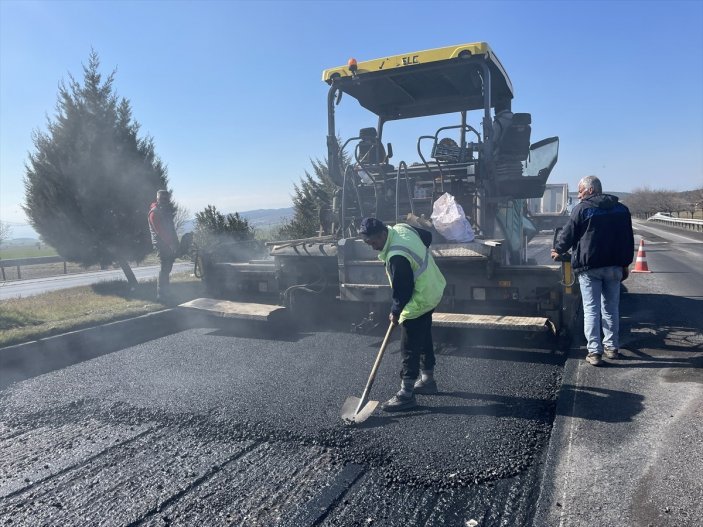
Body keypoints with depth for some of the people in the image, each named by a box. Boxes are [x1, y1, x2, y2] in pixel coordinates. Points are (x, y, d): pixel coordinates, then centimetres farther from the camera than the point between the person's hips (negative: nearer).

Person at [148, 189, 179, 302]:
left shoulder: (166, 211, 20)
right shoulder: (154, 213, -8)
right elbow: (160, 231, -16)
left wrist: (175, 243, 12)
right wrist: (170, 244, -20)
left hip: (169, 245, 8)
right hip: (162, 245, -8)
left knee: (167, 268, 10)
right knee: (165, 268, -11)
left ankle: (165, 293, 17)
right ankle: (161, 295, -7)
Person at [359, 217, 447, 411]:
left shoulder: (396, 257, -31)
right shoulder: (401, 228, -4)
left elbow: (403, 290, -23)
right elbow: (427, 236, 14)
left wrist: (395, 312, -7)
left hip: (419, 301, -10)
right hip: (432, 290, 10)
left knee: (409, 349, -2)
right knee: (424, 339, 22)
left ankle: (406, 395, 8)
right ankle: (427, 380, 38)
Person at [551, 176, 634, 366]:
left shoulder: (581, 209, -7)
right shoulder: (621, 209, 10)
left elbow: (568, 234, -2)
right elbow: (628, 239, 13)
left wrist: (558, 250, 17)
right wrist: (625, 264, 19)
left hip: (589, 267, -5)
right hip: (614, 267, 5)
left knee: (591, 310, -2)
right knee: (611, 309, 15)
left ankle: (594, 351, -4)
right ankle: (612, 347, 23)